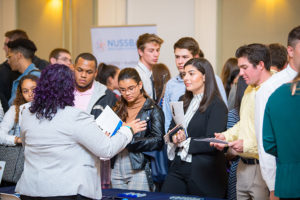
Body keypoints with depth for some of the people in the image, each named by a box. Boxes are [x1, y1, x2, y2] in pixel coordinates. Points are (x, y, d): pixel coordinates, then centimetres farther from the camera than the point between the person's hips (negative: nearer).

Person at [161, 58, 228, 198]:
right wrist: (175, 138, -5)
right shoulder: (184, 103, 15)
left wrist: (185, 143, -8)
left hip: (204, 173, -6)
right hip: (178, 169, 7)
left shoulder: (217, 106, -9)